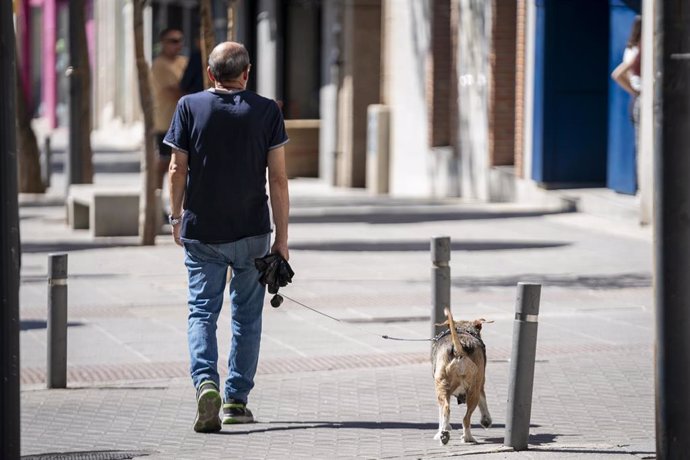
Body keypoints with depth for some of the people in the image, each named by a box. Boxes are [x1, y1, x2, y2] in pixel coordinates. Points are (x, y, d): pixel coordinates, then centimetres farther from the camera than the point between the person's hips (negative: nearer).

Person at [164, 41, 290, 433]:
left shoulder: (190, 107, -1)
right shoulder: (266, 111, -2)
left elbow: (178, 170, 0)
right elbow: (278, 178, -3)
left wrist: (176, 218, 15)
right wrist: (282, 238, 2)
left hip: (201, 232, 0)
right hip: (252, 232, 0)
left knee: (202, 312, 3)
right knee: (247, 316, 12)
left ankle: (206, 384, -20)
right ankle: (237, 399, 17)